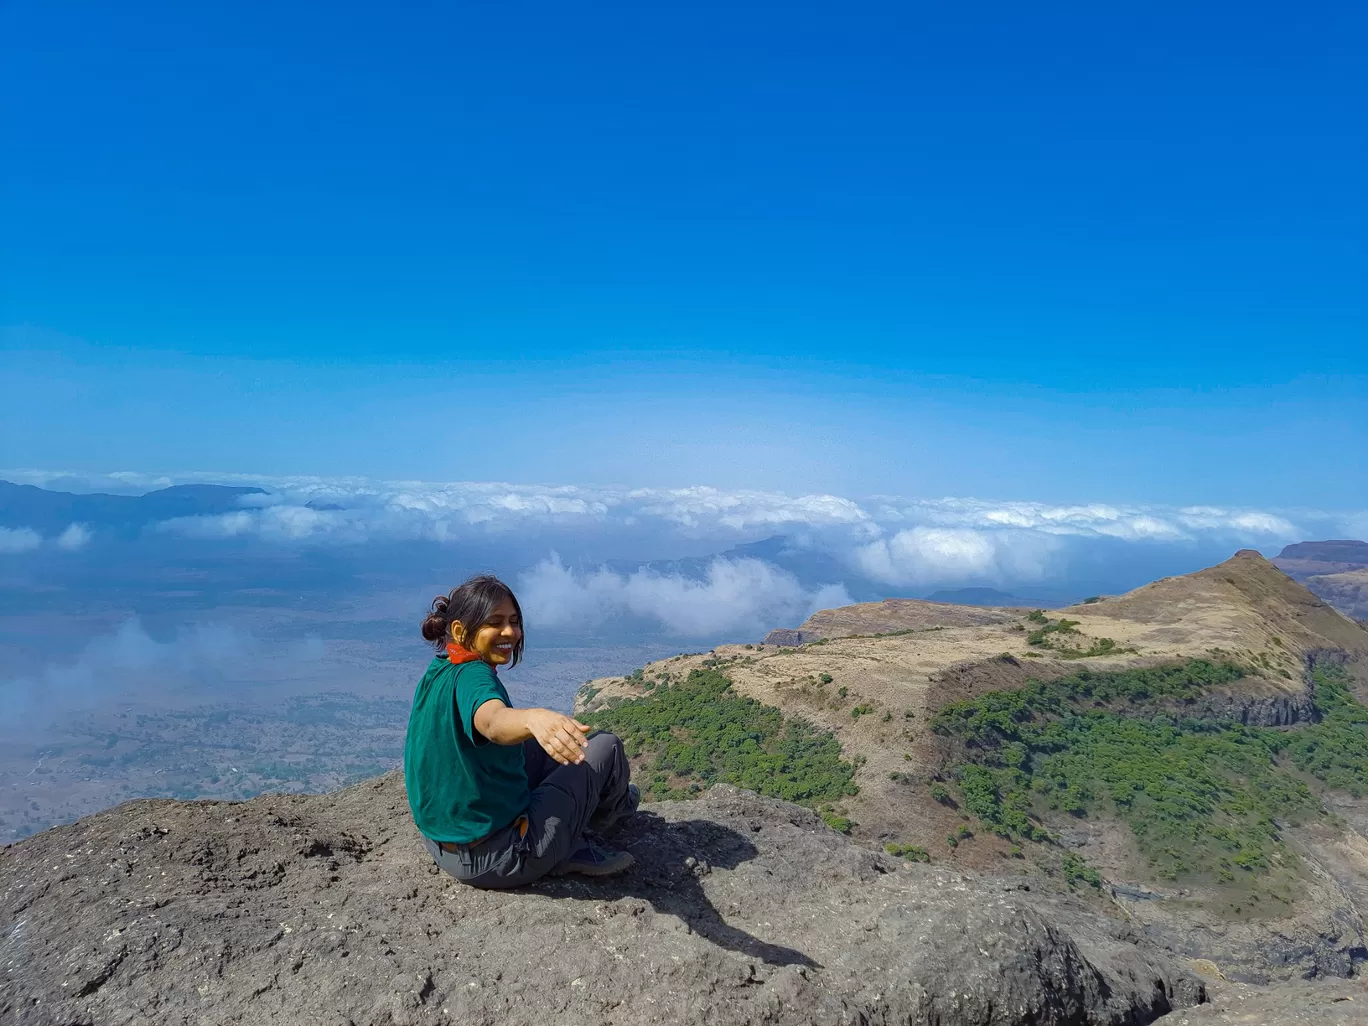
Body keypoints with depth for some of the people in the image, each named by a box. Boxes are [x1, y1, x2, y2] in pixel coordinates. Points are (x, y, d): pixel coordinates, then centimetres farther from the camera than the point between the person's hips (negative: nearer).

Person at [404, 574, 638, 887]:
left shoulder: (435, 674, 2)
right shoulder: (471, 675, -24)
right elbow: (493, 721, -49)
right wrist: (535, 718, -70)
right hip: (496, 860, -9)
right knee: (605, 746, 5)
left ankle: (573, 850, 21)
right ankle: (615, 809, 38)